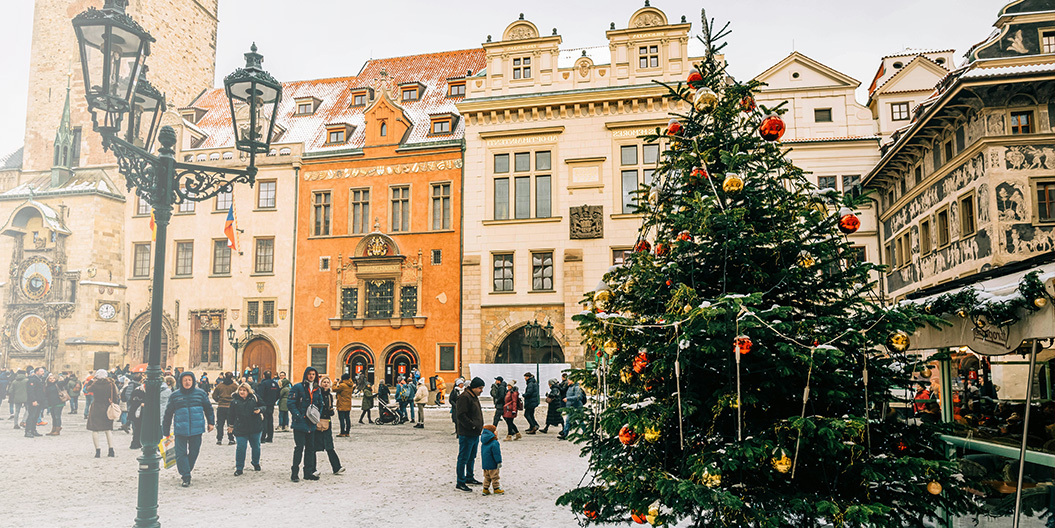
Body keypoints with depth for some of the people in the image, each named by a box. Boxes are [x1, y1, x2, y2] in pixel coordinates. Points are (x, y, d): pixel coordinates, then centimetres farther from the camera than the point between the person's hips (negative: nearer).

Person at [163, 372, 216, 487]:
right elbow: (168, 414, 9)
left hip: (197, 429, 1)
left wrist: (211, 422, 10)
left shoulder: (201, 394, 4)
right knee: (181, 453, -5)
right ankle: (186, 477, -1)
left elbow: (208, 408, 14)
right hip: (180, 430, -1)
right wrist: (166, 431, 10)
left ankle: (186, 472, 26)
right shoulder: (174, 396, 3)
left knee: (194, 452, 7)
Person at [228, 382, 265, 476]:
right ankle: (239, 468, 5)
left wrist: (260, 410, -12)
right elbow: (230, 414, 11)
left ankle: (256, 464, 33)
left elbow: (264, 406, 8)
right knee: (240, 448, -6)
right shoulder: (235, 401, 2)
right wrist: (230, 425, 11)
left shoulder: (254, 398, 1)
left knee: (256, 446, 12)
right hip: (240, 429, -1)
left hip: (255, 427, 1)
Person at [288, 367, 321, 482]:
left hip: (311, 424, 6)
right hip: (300, 423, -6)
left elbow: (320, 404, 23)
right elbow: (290, 403, -8)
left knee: (310, 448, 9)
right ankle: (294, 473, 0)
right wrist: (298, 416, -19)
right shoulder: (298, 387, -4)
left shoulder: (317, 389, 13)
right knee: (299, 447, -8)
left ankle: (308, 472, 17)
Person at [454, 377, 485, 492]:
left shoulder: (474, 397, 16)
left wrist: (480, 426, 14)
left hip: (475, 434, 10)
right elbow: (461, 415, -22)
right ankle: (460, 483, 0)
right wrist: (473, 426, -21)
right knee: (463, 458, -4)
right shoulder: (464, 397, -16)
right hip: (466, 434, -10)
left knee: (471, 457, 20)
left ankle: (469, 478, 33)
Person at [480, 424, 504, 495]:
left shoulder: (483, 443, 9)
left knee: (487, 477, 14)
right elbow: (496, 454, -18)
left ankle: (485, 489, 14)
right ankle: (496, 488, 9)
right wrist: (499, 462, -11)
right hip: (492, 465, -8)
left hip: (484, 464, 8)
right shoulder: (494, 443, -18)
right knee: (494, 476, 3)